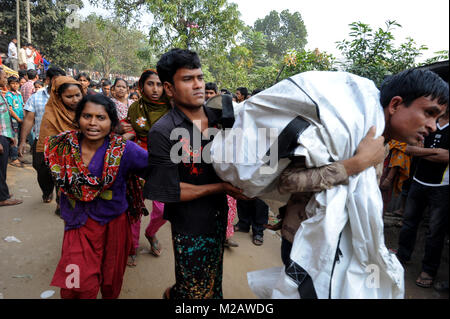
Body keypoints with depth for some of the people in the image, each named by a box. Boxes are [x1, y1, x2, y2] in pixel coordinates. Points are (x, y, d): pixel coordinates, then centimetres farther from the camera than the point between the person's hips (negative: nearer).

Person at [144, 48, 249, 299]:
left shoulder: (218, 118, -2)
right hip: (190, 225, -6)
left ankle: (174, 292, 52)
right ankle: (173, 294, 44)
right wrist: (221, 187, -20)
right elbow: (169, 191, -20)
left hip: (219, 218, 6)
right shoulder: (163, 133, -19)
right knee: (196, 291, 13)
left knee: (213, 285, 25)